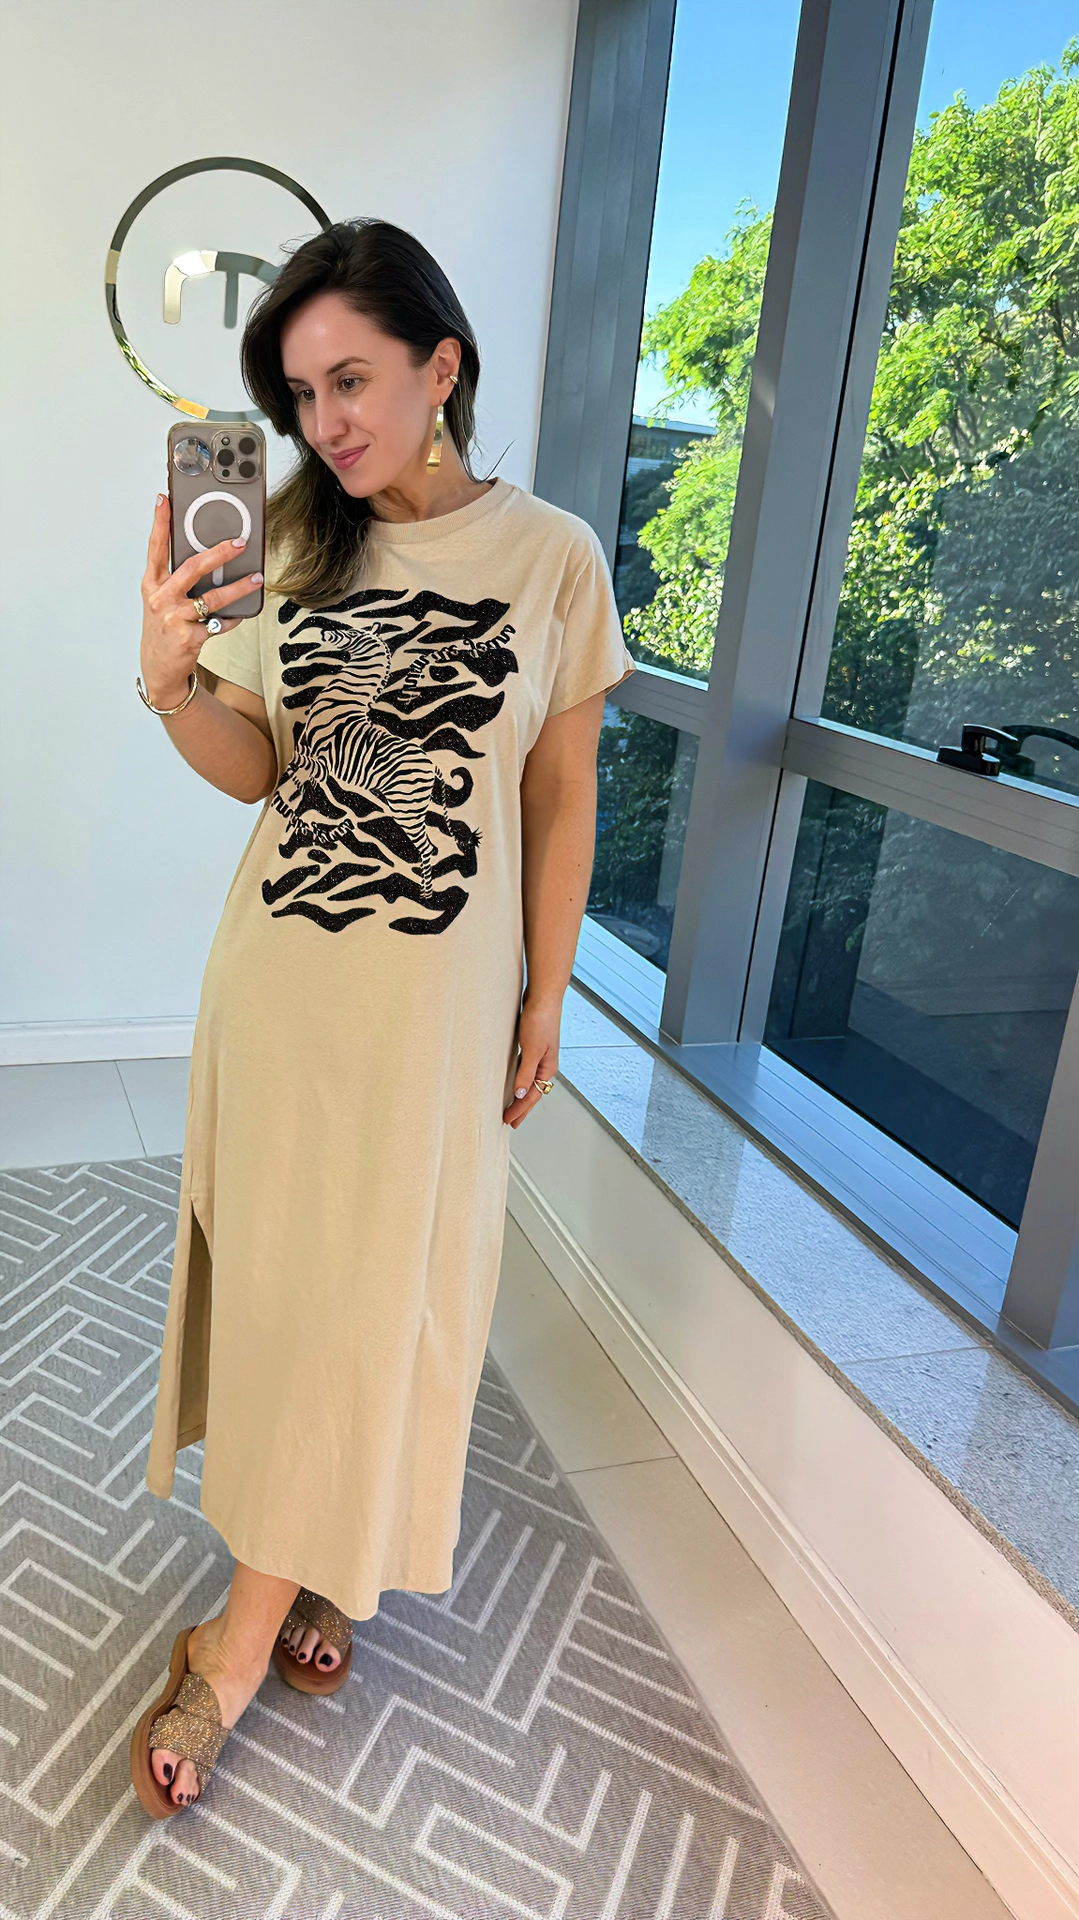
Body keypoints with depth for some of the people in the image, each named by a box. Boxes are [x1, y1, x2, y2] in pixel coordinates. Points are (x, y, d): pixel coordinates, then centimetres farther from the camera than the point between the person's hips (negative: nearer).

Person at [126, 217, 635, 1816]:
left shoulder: (551, 554, -5)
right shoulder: (292, 543, 2)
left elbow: (561, 800, -1)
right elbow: (256, 771, 3)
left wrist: (547, 998, 1)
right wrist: (170, 682, -17)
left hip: (438, 990, -2)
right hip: (278, 970, 3)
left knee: (374, 1298, 5)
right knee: (275, 1275, 11)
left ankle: (242, 1642, 25)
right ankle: (310, 1580, 34)